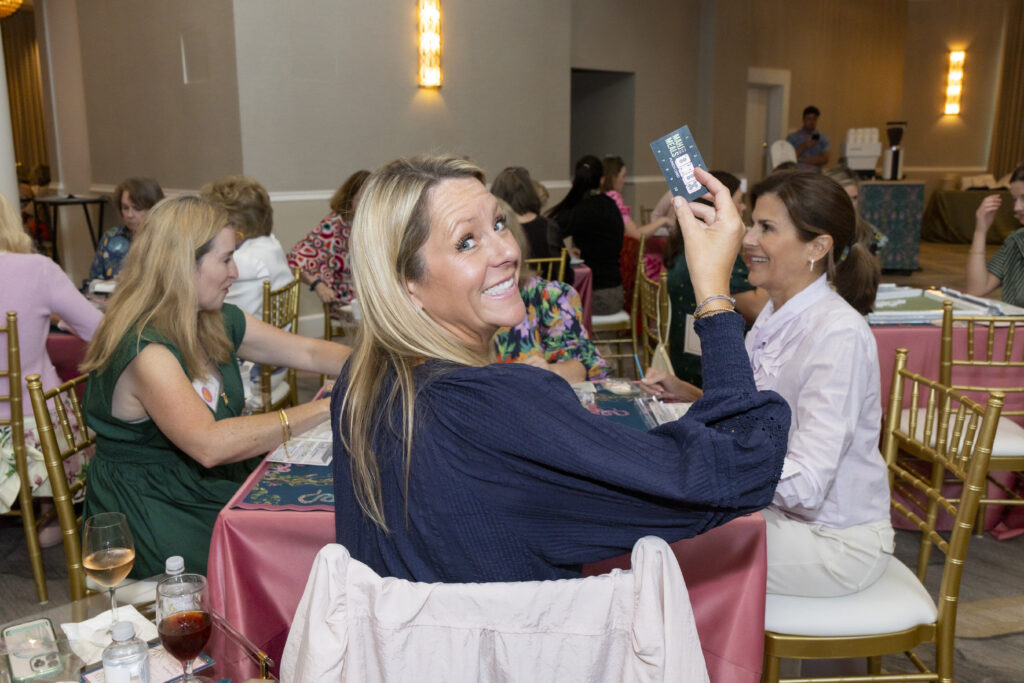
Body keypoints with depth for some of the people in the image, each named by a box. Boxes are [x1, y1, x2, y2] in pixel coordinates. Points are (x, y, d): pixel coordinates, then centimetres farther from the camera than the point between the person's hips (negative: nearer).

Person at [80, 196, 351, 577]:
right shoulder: (143, 350, -22)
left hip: (218, 487, 8)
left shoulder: (218, 324, 6)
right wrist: (324, 409, -32)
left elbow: (310, 353, 11)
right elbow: (209, 444, -33)